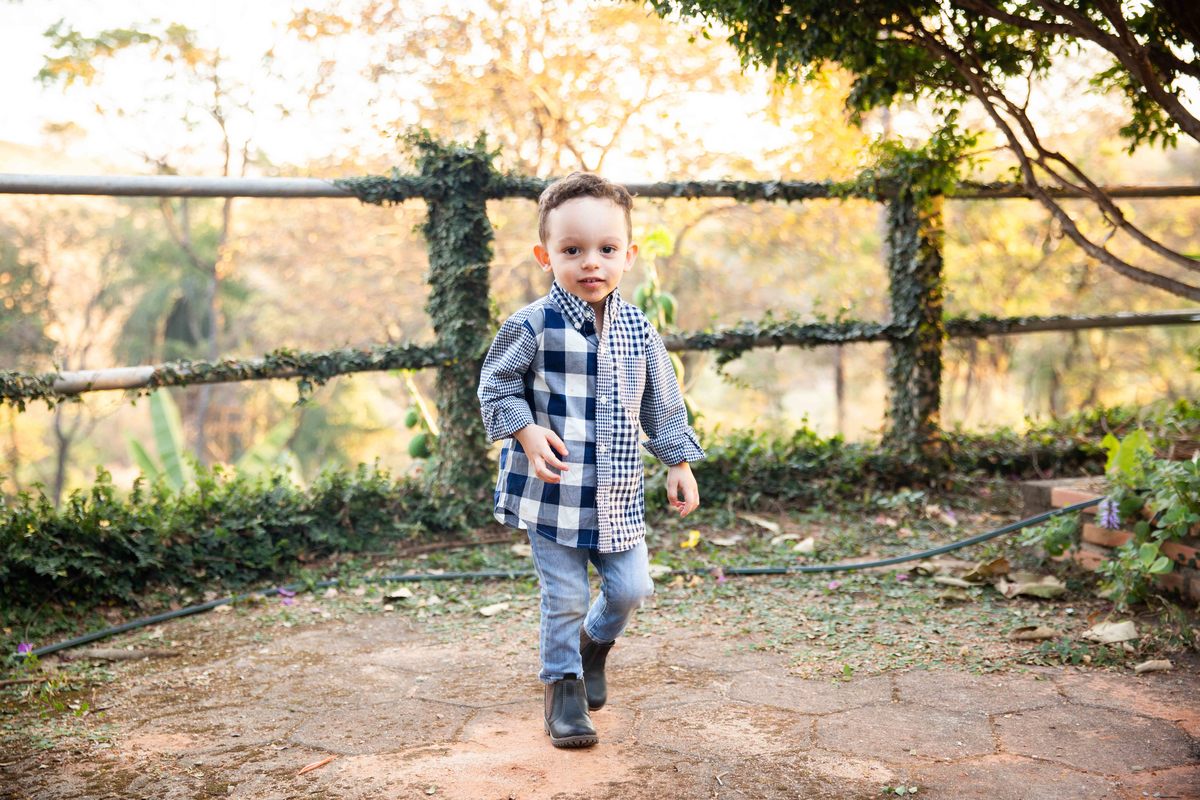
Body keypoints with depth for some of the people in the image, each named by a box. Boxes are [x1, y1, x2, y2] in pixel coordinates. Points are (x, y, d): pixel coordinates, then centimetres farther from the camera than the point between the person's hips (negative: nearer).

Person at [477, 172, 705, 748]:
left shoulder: (638, 328, 1)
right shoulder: (532, 325, -12)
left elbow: (662, 403, 10)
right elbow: (496, 386, -3)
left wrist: (679, 464, 10)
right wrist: (526, 431, -19)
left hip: (618, 494, 4)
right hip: (553, 491, -4)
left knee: (631, 588, 9)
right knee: (565, 598, 3)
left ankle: (596, 640, 41)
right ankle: (564, 685, 24)